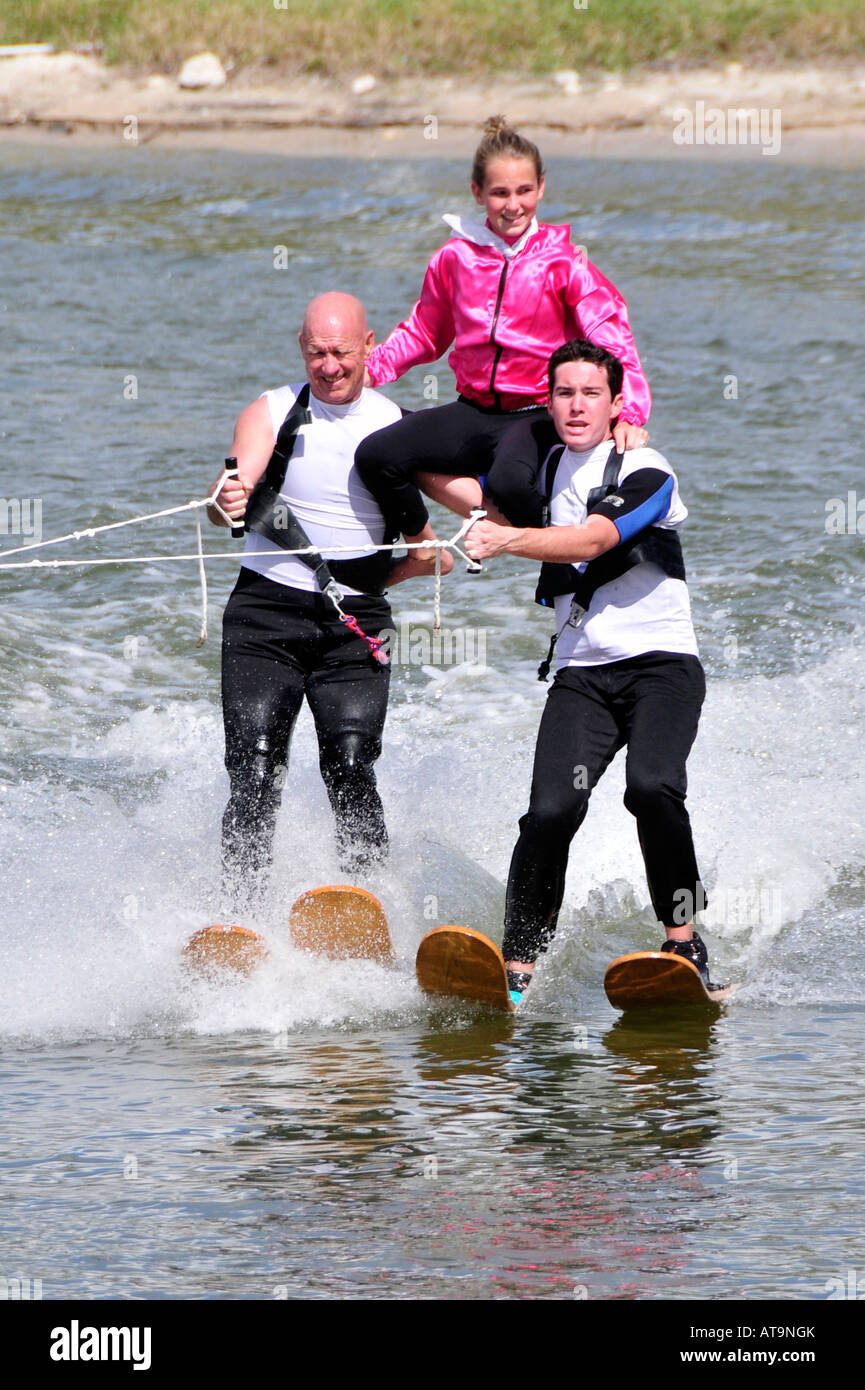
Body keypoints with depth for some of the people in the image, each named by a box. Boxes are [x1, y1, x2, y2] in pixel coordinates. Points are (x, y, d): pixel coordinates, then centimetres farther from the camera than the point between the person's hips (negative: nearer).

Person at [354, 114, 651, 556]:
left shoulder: (563, 263, -5)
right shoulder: (456, 257, 6)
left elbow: (611, 339, -13)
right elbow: (423, 333, 21)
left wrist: (629, 415, -28)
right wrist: (368, 368, 5)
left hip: (538, 416, -5)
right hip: (476, 411, 5)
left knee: (509, 482, -37)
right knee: (375, 456, -16)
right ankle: (423, 549, 5)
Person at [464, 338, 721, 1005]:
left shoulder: (647, 474, -7)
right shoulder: (549, 467, 13)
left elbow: (592, 541, -25)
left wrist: (506, 540, -36)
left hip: (661, 662, -4)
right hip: (582, 671, 4)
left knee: (652, 787, -30)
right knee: (552, 810, -18)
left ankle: (685, 942, -17)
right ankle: (518, 967, -14)